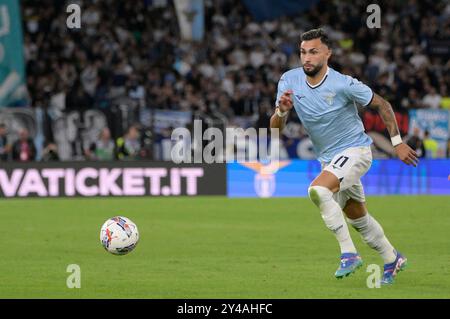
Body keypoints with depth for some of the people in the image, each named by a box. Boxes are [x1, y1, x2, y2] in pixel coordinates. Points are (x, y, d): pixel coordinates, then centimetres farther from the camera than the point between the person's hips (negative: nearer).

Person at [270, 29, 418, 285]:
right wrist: (281, 111, -30)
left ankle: (349, 254, -22)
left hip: (355, 150, -7)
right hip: (329, 158, 7)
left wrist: (398, 142, -8)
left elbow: (382, 104, -7)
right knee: (358, 218, 18)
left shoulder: (343, 84, -21)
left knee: (318, 190, -30)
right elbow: (276, 127, -7)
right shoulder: (290, 81, -8)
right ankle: (392, 259, 39)